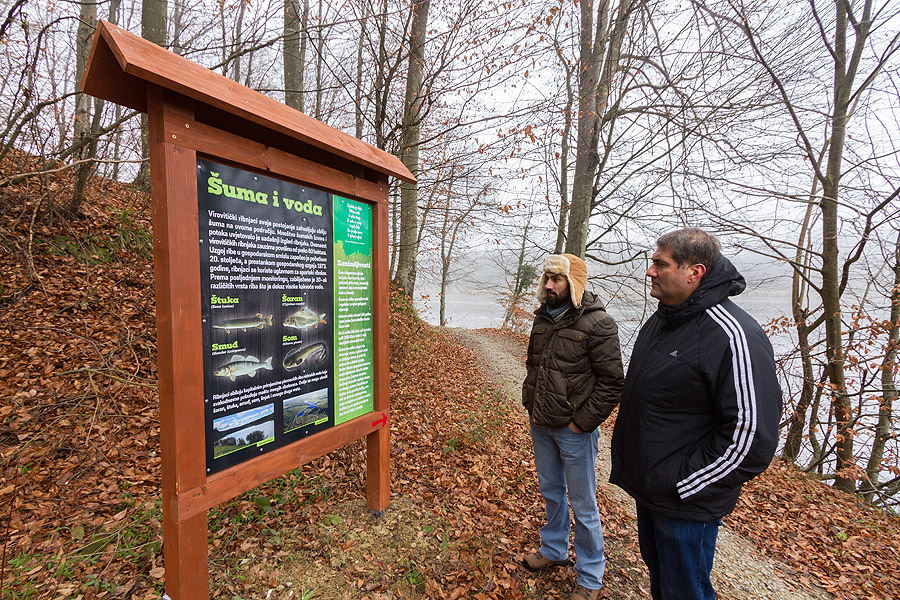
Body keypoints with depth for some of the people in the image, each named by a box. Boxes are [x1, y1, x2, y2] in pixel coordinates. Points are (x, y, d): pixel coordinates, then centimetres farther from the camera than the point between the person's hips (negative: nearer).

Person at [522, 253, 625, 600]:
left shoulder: (598, 324, -18)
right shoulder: (544, 317, 4)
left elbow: (612, 382, -17)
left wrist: (582, 423, -15)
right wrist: (529, 402, 9)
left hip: (573, 430, -6)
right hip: (540, 425, 7)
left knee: (583, 504, 12)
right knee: (550, 490, 24)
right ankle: (554, 550, 48)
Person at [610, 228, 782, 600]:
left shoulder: (732, 336, -24)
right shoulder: (660, 321, 3)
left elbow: (752, 435, -24)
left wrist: (683, 487, -18)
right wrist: (632, 465, 14)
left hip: (685, 504, -7)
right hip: (646, 487, 7)